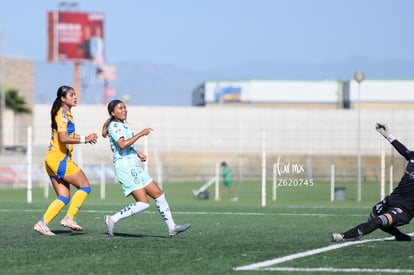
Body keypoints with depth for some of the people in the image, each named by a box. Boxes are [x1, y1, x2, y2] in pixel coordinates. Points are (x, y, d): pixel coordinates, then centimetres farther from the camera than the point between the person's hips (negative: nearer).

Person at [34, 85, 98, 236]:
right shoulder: (62, 114, -12)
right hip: (59, 159, -10)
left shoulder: (66, 113, 18)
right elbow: (63, 138, -23)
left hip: (53, 160, 10)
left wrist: (85, 138, 16)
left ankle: (42, 223, 2)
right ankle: (69, 218, -6)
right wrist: (84, 140, -19)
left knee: (64, 197, 8)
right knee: (85, 186, -6)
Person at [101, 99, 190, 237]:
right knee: (143, 203, -16)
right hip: (125, 168, -10)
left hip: (134, 168, 10)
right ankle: (113, 219, -9)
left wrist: (138, 153, 20)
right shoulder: (114, 126, -12)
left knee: (158, 194, 8)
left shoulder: (123, 125, 18)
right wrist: (141, 134, -25)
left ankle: (172, 228, 11)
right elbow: (122, 145, -29)